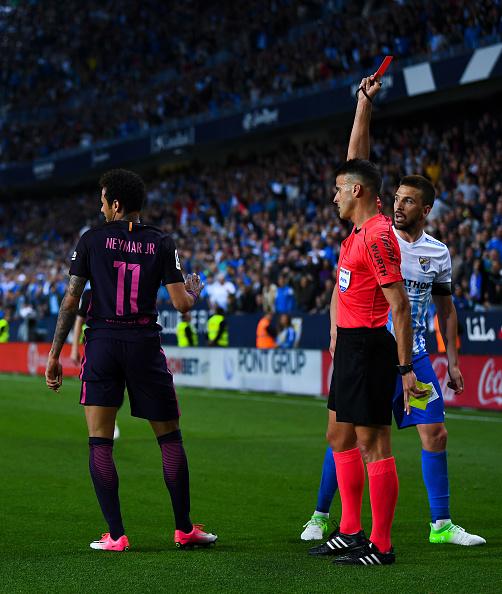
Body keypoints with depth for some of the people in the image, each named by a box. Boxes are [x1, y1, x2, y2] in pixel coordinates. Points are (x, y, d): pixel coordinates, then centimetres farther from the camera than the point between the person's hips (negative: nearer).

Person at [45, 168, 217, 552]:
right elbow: (181, 304, -2)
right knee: (170, 437, 12)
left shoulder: (92, 239, 1)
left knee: (100, 442, 4)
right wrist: (195, 291, 22)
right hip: (145, 344, 1)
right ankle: (184, 529, 15)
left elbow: (71, 300, 0)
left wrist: (55, 354, 5)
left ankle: (115, 534, -1)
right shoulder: (162, 243, 3)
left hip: (102, 341, -1)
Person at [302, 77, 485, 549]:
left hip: (414, 357, 3)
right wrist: (365, 104, -16)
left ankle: (441, 524, 9)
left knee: (435, 434, -1)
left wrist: (453, 360, 10)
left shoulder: (438, 253, 4)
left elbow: (445, 308, 16)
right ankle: (320, 516, 13)